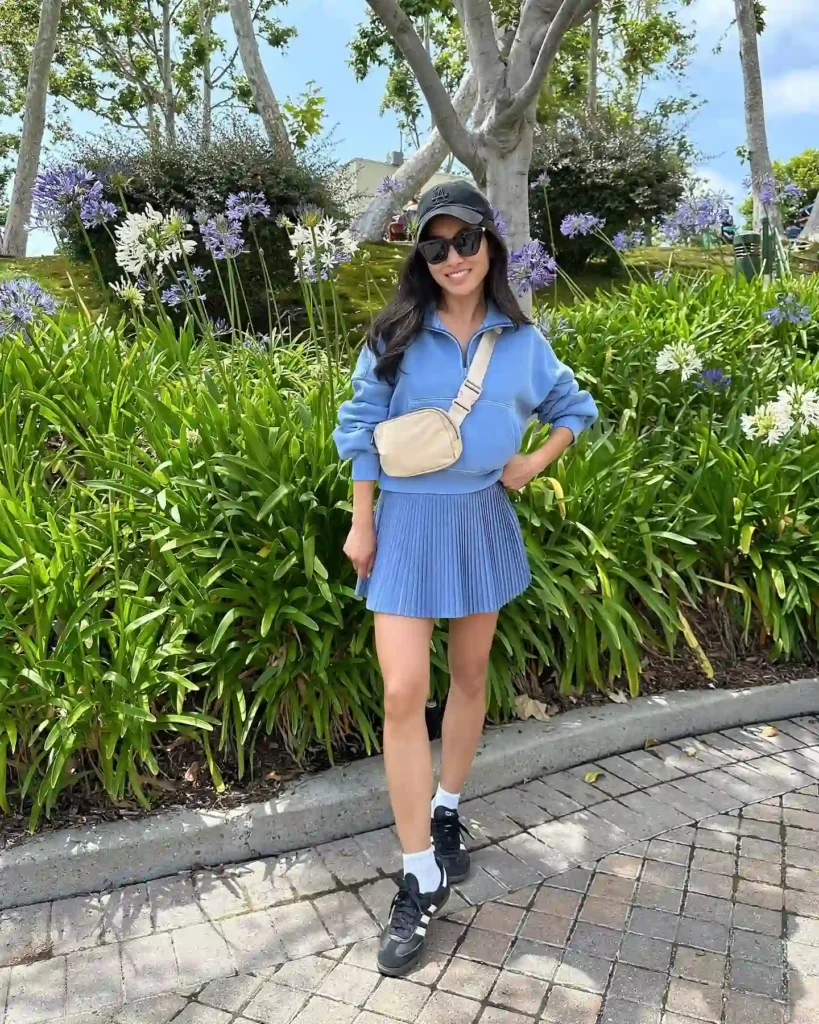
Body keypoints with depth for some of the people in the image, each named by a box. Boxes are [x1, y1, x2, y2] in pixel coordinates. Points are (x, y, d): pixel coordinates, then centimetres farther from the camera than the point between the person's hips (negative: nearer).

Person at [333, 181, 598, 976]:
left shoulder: (522, 341, 2)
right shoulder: (395, 335, -4)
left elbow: (575, 409, 15)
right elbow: (361, 430, -1)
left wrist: (535, 462, -1)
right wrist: (361, 524, -4)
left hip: (483, 520, 3)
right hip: (409, 521, -2)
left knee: (470, 675, 13)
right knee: (402, 693, -9)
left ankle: (447, 810, 37)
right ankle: (421, 878, 3)